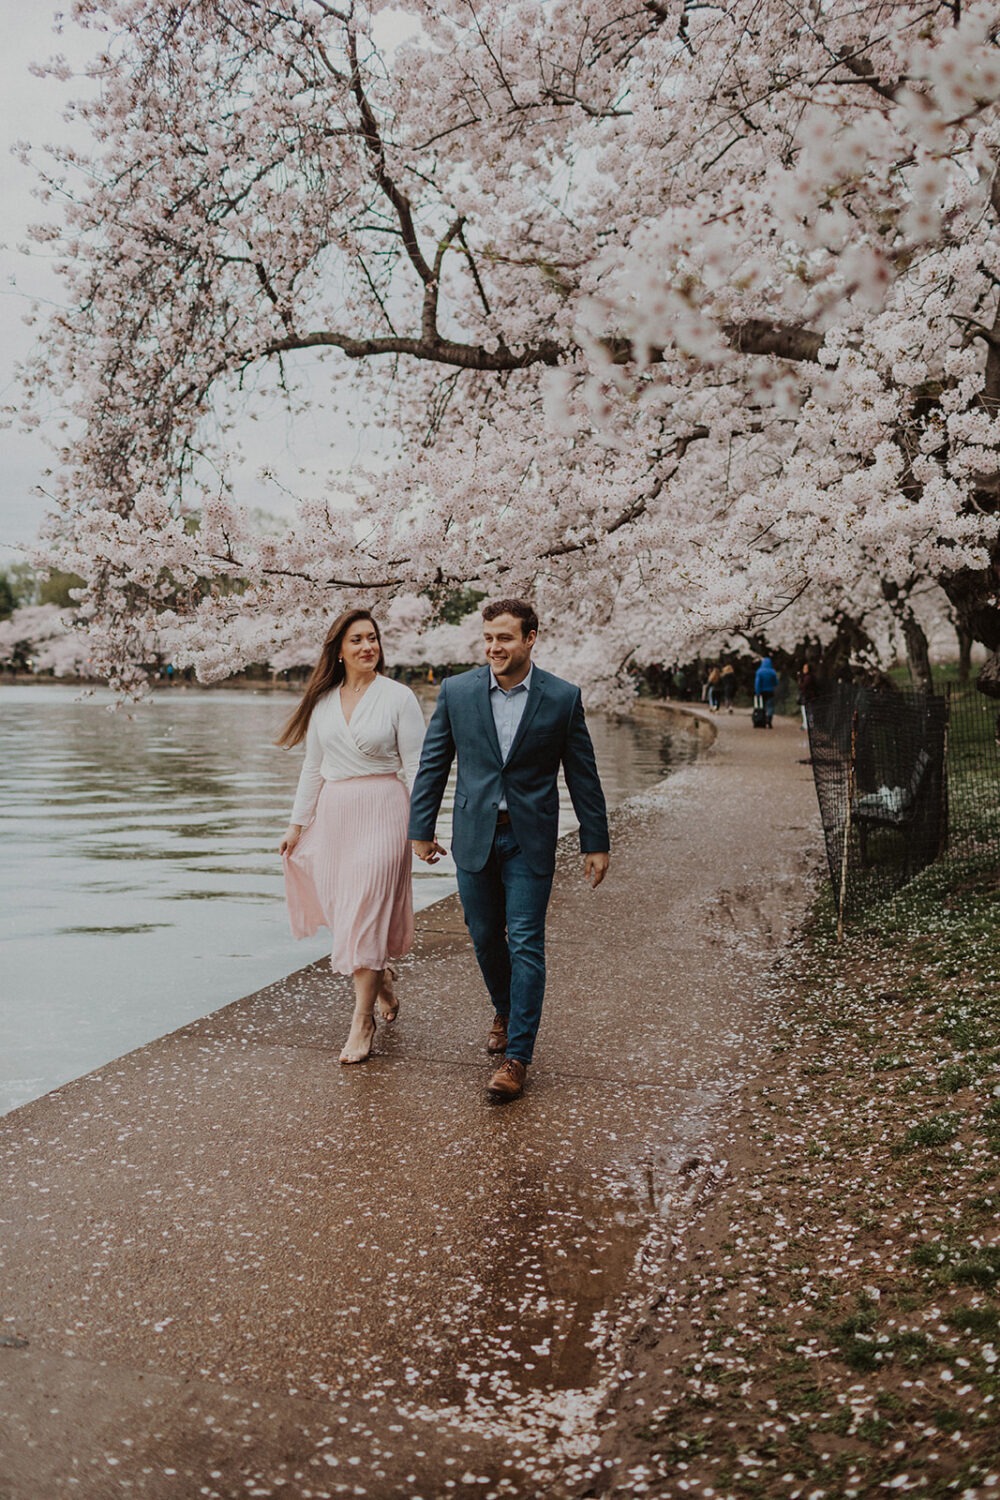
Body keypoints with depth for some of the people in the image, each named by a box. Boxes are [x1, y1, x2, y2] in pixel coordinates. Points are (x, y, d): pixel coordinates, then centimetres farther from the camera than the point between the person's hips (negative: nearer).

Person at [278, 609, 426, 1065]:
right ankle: (383, 984, 34)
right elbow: (313, 767, 16)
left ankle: (363, 1022, -2)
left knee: (365, 913, -8)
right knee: (345, 910, 8)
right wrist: (298, 823, 14)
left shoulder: (397, 697, -3)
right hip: (333, 813, 5)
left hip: (381, 811, -5)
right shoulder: (322, 701, 10)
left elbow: (416, 766, -4)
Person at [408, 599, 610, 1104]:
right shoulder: (456, 692, -2)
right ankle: (504, 1010, 42)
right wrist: (421, 829, 6)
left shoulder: (563, 698, -5)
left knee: (526, 945, -5)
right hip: (474, 835, 2)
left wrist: (596, 843, 1)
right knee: (485, 936, 14)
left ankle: (517, 1057, 0)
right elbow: (432, 764, 5)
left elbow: (583, 775, 1)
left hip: (530, 840, -2)